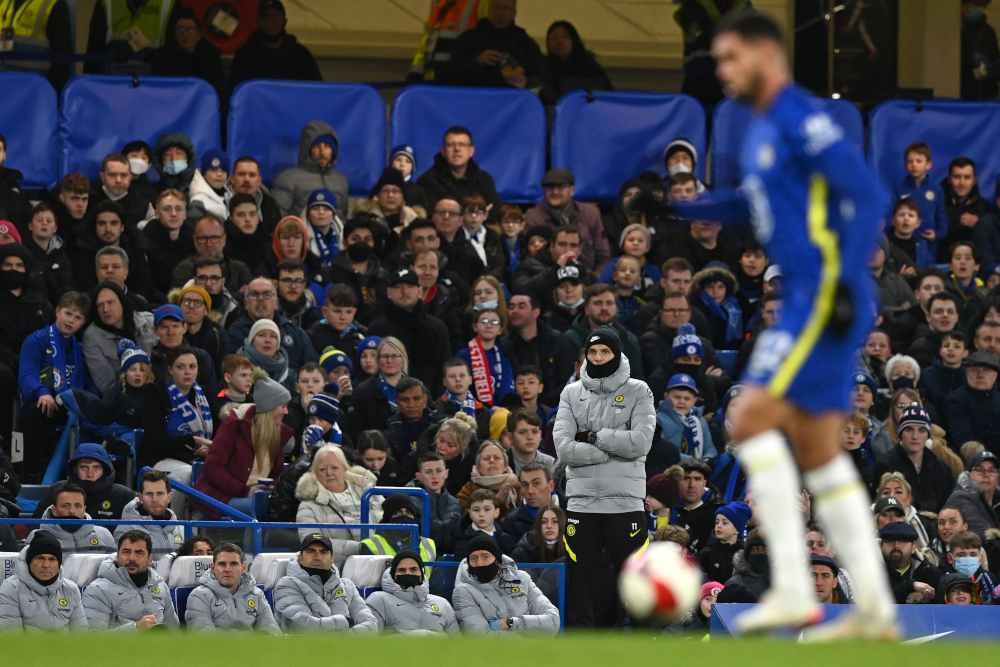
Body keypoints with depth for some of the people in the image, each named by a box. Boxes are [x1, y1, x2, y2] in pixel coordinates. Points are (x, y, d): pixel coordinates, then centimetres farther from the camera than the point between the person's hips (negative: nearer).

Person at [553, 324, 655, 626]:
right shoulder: (572, 394, 9)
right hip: (582, 502, 2)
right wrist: (614, 447, -9)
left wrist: (594, 436, -8)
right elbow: (564, 448, -5)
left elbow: (640, 443, -11)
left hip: (625, 502, -2)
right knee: (579, 588, 4)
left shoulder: (637, 392, 5)